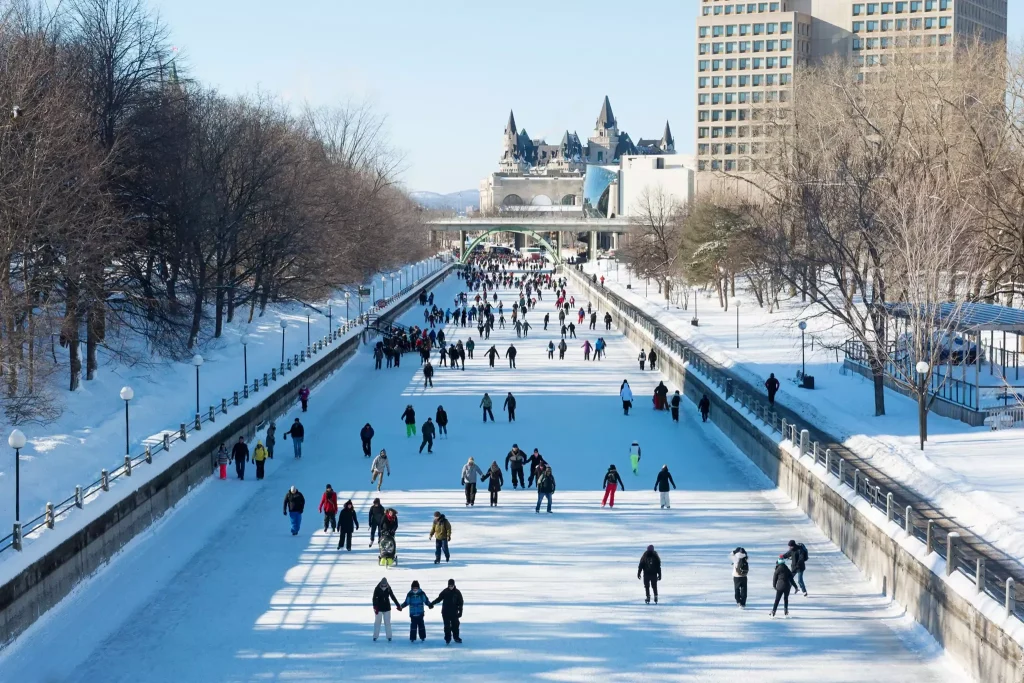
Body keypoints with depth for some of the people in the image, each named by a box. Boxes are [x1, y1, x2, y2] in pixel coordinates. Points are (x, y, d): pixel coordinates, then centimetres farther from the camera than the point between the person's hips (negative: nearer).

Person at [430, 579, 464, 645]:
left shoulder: (457, 592, -4)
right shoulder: (445, 592, -4)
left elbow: (460, 603, -1)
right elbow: (439, 598, 6)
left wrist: (460, 611, -6)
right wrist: (432, 603, -2)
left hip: (454, 612, 1)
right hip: (446, 612, -1)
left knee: (455, 625, 9)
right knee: (447, 626, -2)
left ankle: (456, 637, 26)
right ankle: (448, 639, 4)